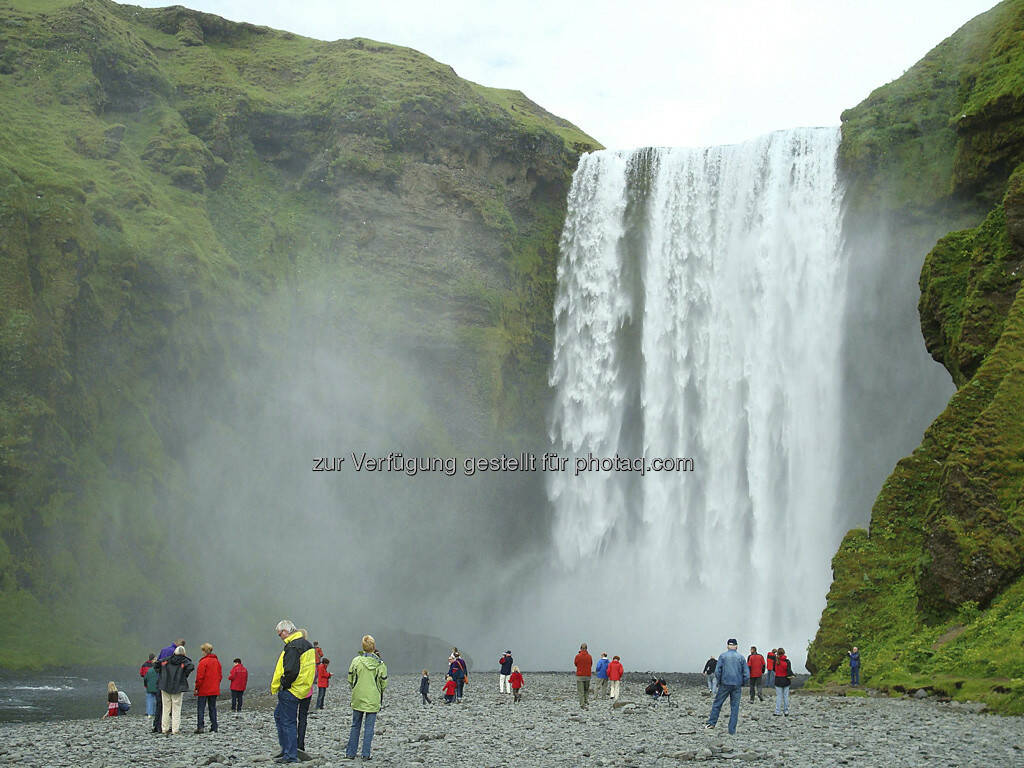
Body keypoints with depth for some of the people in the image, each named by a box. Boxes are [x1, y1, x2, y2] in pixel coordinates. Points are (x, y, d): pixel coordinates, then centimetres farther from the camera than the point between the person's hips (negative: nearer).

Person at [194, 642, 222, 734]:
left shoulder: (203, 662, -12)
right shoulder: (217, 661, 8)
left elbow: (200, 677, -14)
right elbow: (220, 675, 13)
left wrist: (196, 688, -6)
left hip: (203, 689, -6)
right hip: (214, 690, 6)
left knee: (200, 708, 0)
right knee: (212, 708, 9)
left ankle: (200, 727, -7)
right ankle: (214, 728, 7)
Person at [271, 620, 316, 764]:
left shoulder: (292, 647, -19)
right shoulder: (307, 644, 13)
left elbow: (291, 671, -28)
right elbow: (308, 668, 19)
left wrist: (283, 686, -14)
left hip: (290, 691, -10)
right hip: (303, 689, 10)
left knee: (288, 722, -3)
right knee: (278, 714, 22)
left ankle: (290, 755, 2)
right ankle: (286, 749, 25)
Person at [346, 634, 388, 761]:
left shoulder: (356, 661, -8)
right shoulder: (380, 664, -8)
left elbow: (350, 680, 2)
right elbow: (384, 684, 0)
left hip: (358, 699, 1)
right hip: (373, 701, -1)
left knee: (355, 726, 12)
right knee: (369, 727, 6)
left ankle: (350, 752, 14)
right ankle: (366, 754, 4)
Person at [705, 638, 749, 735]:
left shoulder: (723, 656, -1)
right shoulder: (741, 657, 3)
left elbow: (717, 671, -7)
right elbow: (746, 674, 0)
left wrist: (719, 682, 6)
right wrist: (743, 684, 12)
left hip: (725, 684, -1)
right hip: (737, 685, 1)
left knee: (717, 703, 11)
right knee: (735, 707, 4)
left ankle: (711, 722, 10)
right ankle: (732, 730, 4)